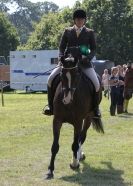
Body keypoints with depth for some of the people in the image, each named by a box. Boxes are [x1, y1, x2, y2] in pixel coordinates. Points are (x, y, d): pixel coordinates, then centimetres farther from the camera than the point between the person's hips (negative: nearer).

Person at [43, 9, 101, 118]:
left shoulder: (90, 33, 9)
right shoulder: (67, 31, 12)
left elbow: (93, 49, 5)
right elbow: (61, 47, 11)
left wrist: (88, 57, -15)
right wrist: (61, 57, -9)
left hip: (84, 63, -1)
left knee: (96, 83, -21)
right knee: (51, 79, -18)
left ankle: (95, 107, 3)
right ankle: (51, 106, -5)